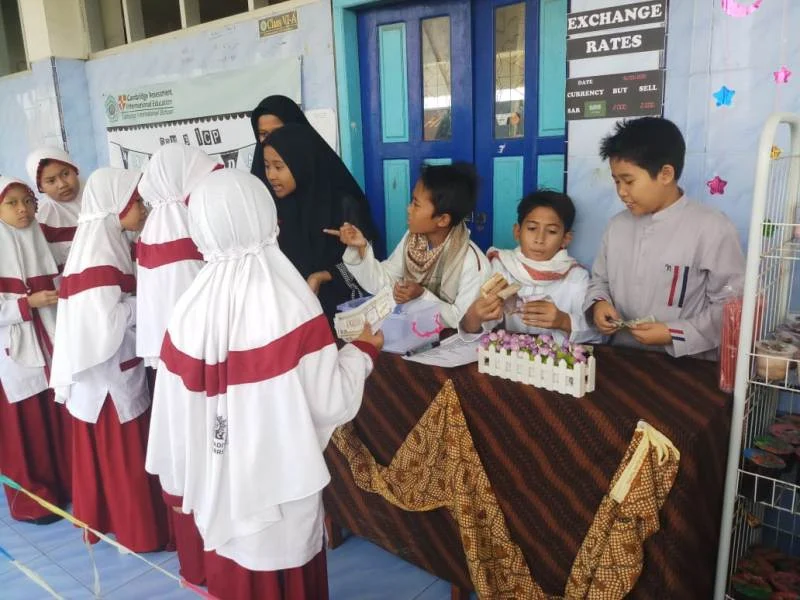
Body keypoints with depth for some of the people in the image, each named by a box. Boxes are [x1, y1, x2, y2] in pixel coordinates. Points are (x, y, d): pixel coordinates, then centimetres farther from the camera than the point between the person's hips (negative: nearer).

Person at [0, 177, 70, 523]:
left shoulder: (38, 244, 9)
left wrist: (59, 297, 1)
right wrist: (29, 303, -18)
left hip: (46, 344, 5)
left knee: (56, 422, 10)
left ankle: (61, 484, 26)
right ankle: (29, 499, 22)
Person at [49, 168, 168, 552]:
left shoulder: (103, 240, 9)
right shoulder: (99, 249, -21)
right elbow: (109, 317, -25)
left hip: (103, 366, 9)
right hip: (108, 369, -9)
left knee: (104, 452, 20)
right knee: (124, 455, 4)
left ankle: (103, 519, 35)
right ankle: (139, 531, 19)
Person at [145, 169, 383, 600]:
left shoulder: (189, 310, -14)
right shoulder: (292, 303, -22)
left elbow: (174, 411, -5)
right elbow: (332, 402, -19)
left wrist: (186, 482, 12)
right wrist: (363, 350, 0)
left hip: (221, 491, 3)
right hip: (283, 488, -2)